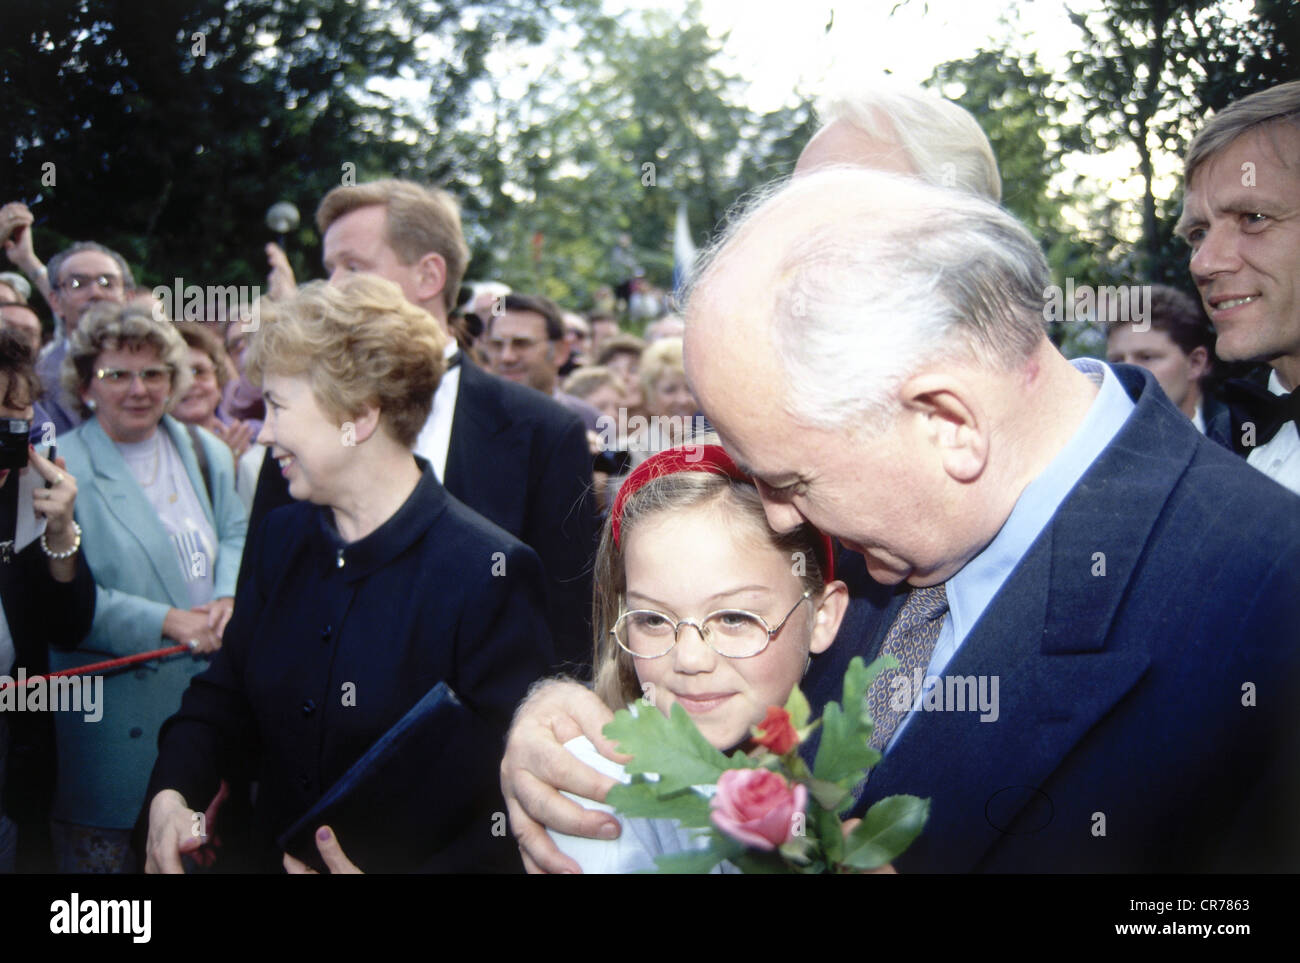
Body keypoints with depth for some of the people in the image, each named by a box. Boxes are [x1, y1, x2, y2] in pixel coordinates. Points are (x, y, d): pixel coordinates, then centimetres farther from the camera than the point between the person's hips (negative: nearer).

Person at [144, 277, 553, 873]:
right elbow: (223, 695, 6)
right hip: (273, 857, 6)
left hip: (410, 859, -6)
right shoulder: (284, 537, 1)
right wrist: (173, 794, -12)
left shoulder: (490, 573, -22)